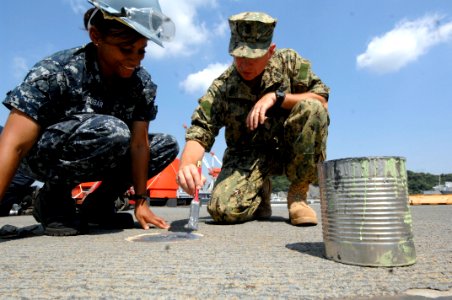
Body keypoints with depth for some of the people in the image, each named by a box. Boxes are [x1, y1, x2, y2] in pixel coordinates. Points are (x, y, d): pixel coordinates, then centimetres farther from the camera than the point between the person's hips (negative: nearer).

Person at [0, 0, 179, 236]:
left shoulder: (142, 83, -13)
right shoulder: (57, 72, -25)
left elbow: (139, 143, -14)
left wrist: (140, 201, -16)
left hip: (98, 160, 5)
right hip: (41, 157, -5)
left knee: (167, 145, -8)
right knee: (111, 131, -34)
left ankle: (98, 204, -1)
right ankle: (53, 198, -9)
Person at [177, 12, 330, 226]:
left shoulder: (288, 62, -6)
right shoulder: (221, 88, -9)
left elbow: (322, 100, -11)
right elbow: (200, 133, -16)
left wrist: (277, 96, -24)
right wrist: (187, 164, -38)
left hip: (289, 148, 1)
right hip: (248, 155, 0)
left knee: (312, 109, -28)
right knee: (223, 210, -25)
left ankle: (297, 195, -11)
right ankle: (261, 192, 13)